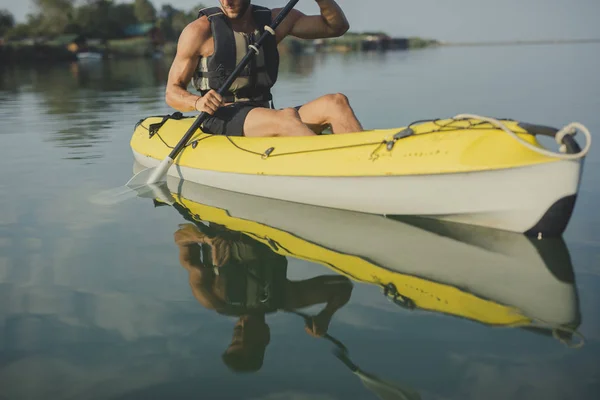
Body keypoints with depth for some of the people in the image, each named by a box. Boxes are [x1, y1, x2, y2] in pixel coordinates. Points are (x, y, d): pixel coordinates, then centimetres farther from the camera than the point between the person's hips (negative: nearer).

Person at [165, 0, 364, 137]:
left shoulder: (274, 20, 13)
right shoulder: (200, 30, 1)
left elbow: (337, 26, 15)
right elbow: (172, 93, 1)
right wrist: (197, 102, -21)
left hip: (265, 118, 5)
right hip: (221, 122, -5)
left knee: (336, 103, -19)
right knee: (287, 118, -35)